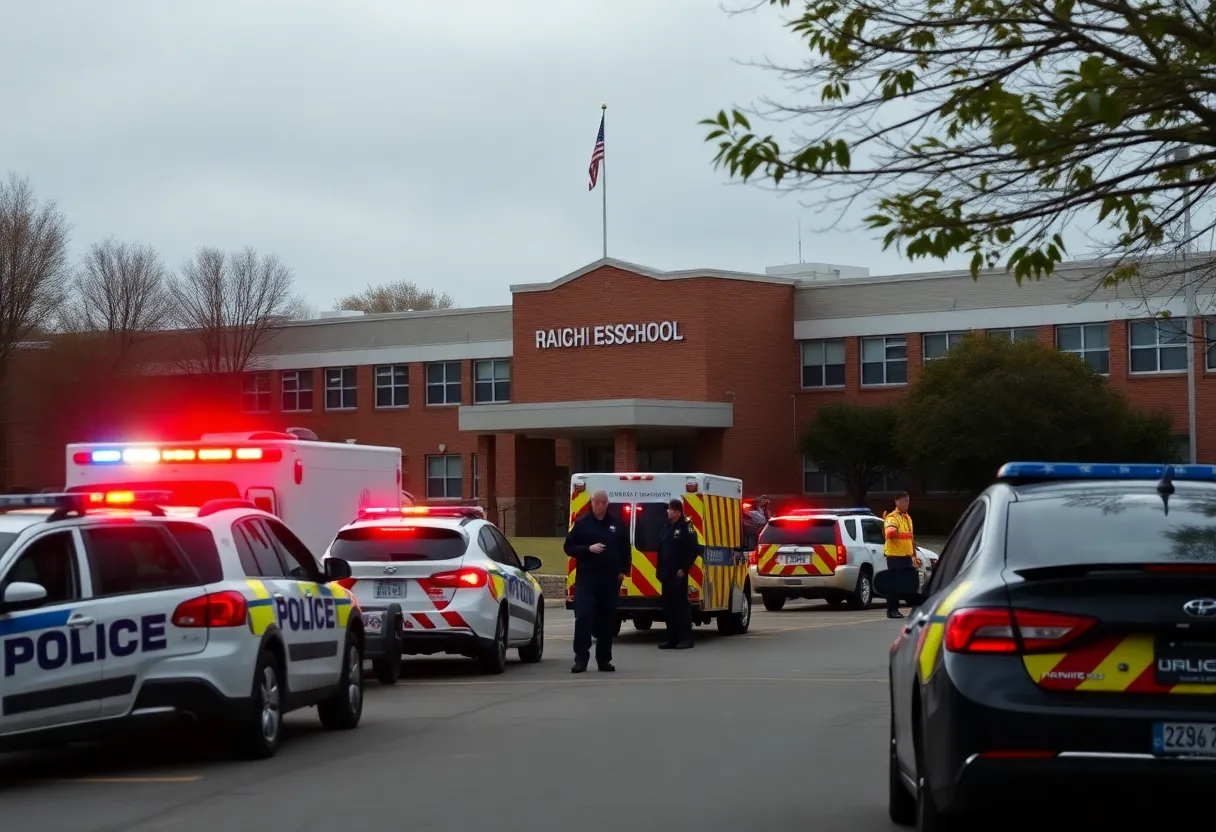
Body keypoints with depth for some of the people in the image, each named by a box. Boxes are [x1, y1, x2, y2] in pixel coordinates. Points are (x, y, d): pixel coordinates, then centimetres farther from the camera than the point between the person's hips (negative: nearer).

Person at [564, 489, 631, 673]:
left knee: (607, 620, 6)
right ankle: (581, 658, -8)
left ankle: (604, 659, 13)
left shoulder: (618, 524, 8)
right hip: (586, 578, -2)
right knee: (583, 617, -11)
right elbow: (569, 547, 1)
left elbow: (626, 550, 15)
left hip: (610, 579, 2)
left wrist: (624, 571, 6)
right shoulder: (581, 523, 1)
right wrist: (588, 549, -14)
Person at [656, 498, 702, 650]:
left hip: (678, 574, -8)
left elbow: (694, 550, -13)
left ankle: (686, 638, -4)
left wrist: (684, 569, -16)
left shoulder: (686, 528, -8)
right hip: (666, 574, 8)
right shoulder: (666, 528, 17)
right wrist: (659, 569, 14)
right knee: (668, 606, 8)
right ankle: (672, 638, 13)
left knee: (681, 605, -7)